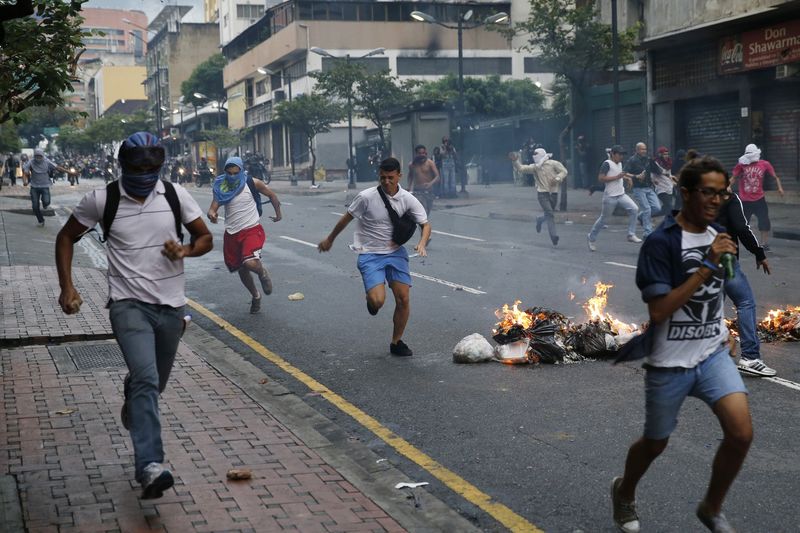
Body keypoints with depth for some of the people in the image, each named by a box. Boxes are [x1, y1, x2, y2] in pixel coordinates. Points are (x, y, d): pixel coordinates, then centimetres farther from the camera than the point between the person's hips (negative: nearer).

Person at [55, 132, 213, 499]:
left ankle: (133, 407, 54)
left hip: (170, 305, 4)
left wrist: (186, 251, -13)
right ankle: (150, 469, -29)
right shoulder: (101, 200, -4)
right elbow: (66, 238, 9)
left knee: (153, 383, 17)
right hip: (129, 304, -3)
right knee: (146, 379, -22)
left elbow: (205, 238, 9)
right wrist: (67, 287, -2)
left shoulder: (175, 195, 0)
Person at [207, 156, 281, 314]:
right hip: (232, 233, 4)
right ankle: (255, 296, 41)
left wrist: (278, 213, 15)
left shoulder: (252, 183, -8)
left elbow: (271, 194, 7)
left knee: (250, 263, -26)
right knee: (241, 270, 15)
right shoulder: (221, 187, -2)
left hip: (252, 230, -4)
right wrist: (211, 214, -31)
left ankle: (263, 273, 11)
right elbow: (213, 208, -8)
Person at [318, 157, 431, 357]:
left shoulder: (408, 199, -6)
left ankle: (396, 343, 16)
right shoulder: (366, 197, -16)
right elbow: (346, 218, -1)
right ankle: (371, 300, 20)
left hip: (395, 252, 4)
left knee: (403, 298, -4)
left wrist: (422, 244, -18)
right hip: (370, 254, -3)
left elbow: (425, 224, 2)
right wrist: (329, 240, 11)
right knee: (377, 300, -20)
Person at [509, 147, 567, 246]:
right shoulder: (535, 167, 5)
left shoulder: (553, 164, 1)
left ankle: (539, 220, 45)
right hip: (542, 193, -1)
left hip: (553, 193, 1)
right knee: (549, 214, -15)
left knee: (549, 215, 12)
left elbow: (564, 171, -1)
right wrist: (515, 161, -15)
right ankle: (554, 236, -18)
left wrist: (557, 179, -17)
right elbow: (521, 169, -1)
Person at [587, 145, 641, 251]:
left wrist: (625, 177, 11)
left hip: (621, 195, 7)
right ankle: (591, 238, 23)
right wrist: (617, 176, -24)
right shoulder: (607, 164, -14)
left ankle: (631, 235, -5)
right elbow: (601, 178, -22)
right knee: (603, 218, 4)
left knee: (634, 209, -11)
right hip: (610, 197, -7)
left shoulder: (619, 163, 12)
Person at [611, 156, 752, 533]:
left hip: (713, 354, 5)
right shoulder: (661, 242, -18)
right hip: (669, 361, -5)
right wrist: (706, 267, -28)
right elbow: (659, 310, -25)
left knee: (741, 432, -13)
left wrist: (721, 329, 13)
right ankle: (624, 492, 44)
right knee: (655, 443, 12)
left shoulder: (719, 235, 3)